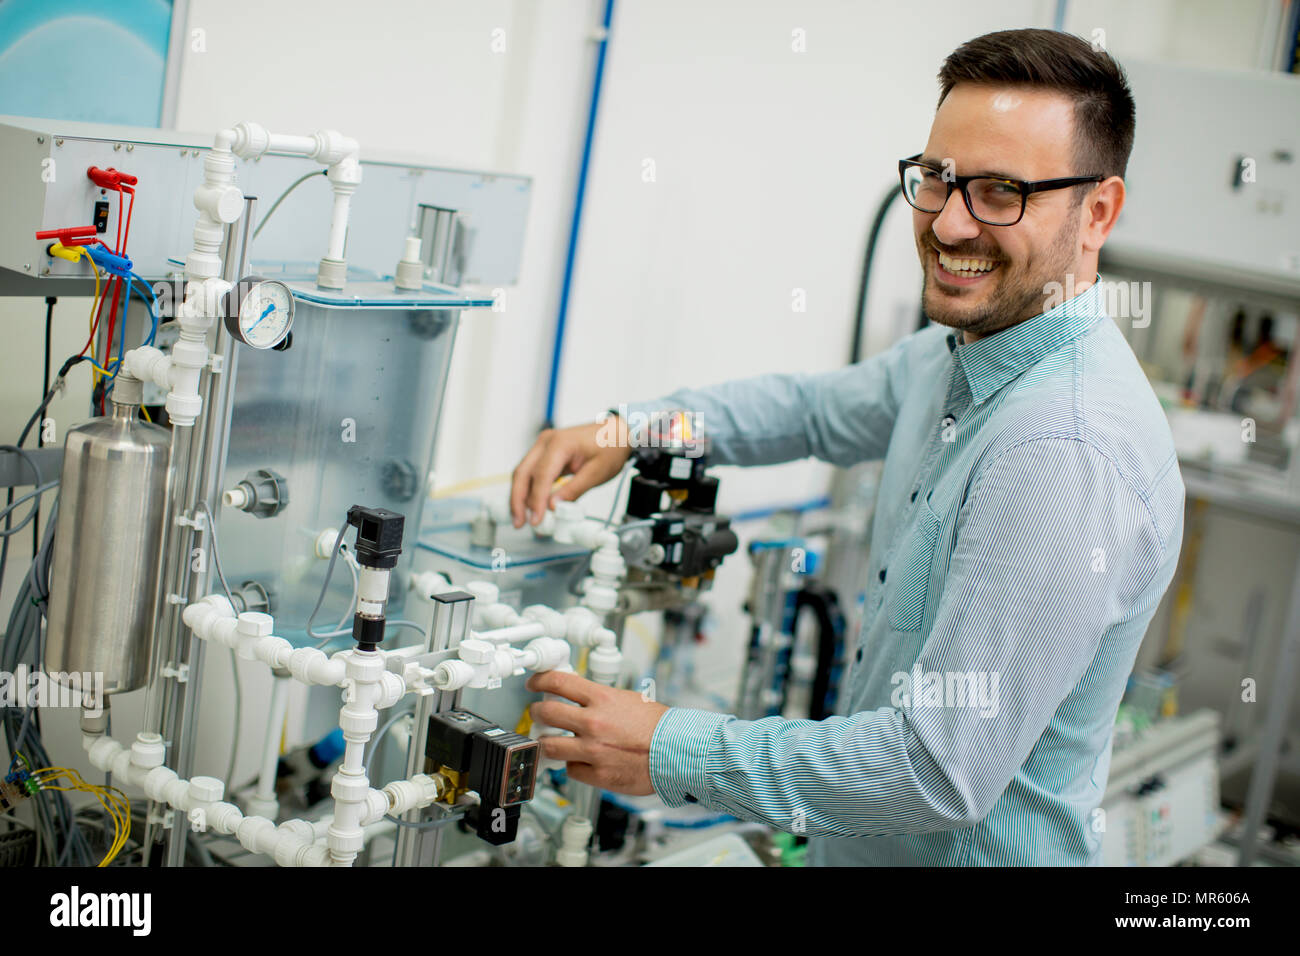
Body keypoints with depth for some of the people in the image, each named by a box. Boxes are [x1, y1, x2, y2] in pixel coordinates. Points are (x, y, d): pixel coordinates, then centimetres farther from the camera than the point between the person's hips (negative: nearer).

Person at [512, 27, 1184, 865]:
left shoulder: (1071, 454, -31)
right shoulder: (958, 352, -1)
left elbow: (944, 770, -31)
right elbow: (821, 407, 18)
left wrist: (673, 753, -24)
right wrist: (628, 431, 2)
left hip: (976, 851, -8)